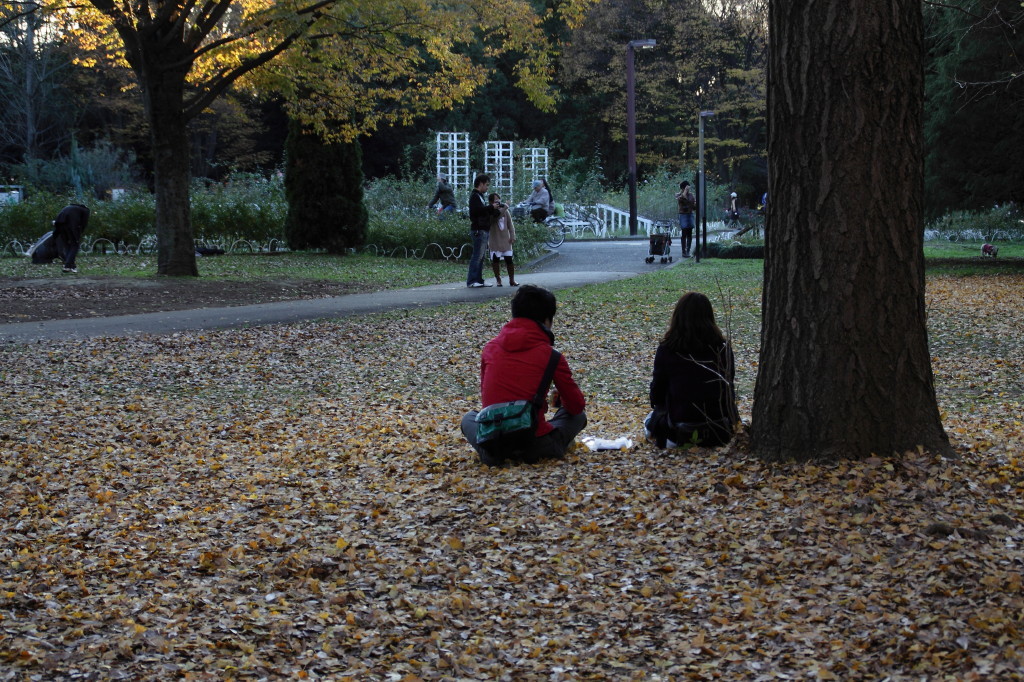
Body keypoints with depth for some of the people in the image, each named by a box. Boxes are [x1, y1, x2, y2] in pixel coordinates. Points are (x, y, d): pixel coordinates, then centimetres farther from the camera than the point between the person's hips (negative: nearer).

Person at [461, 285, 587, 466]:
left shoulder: (490, 348, 6)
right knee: (577, 416, 26)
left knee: (470, 417, 33)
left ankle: (489, 451, 7)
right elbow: (576, 405, 5)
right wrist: (560, 399, 30)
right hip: (534, 447, 0)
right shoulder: (550, 356, -5)